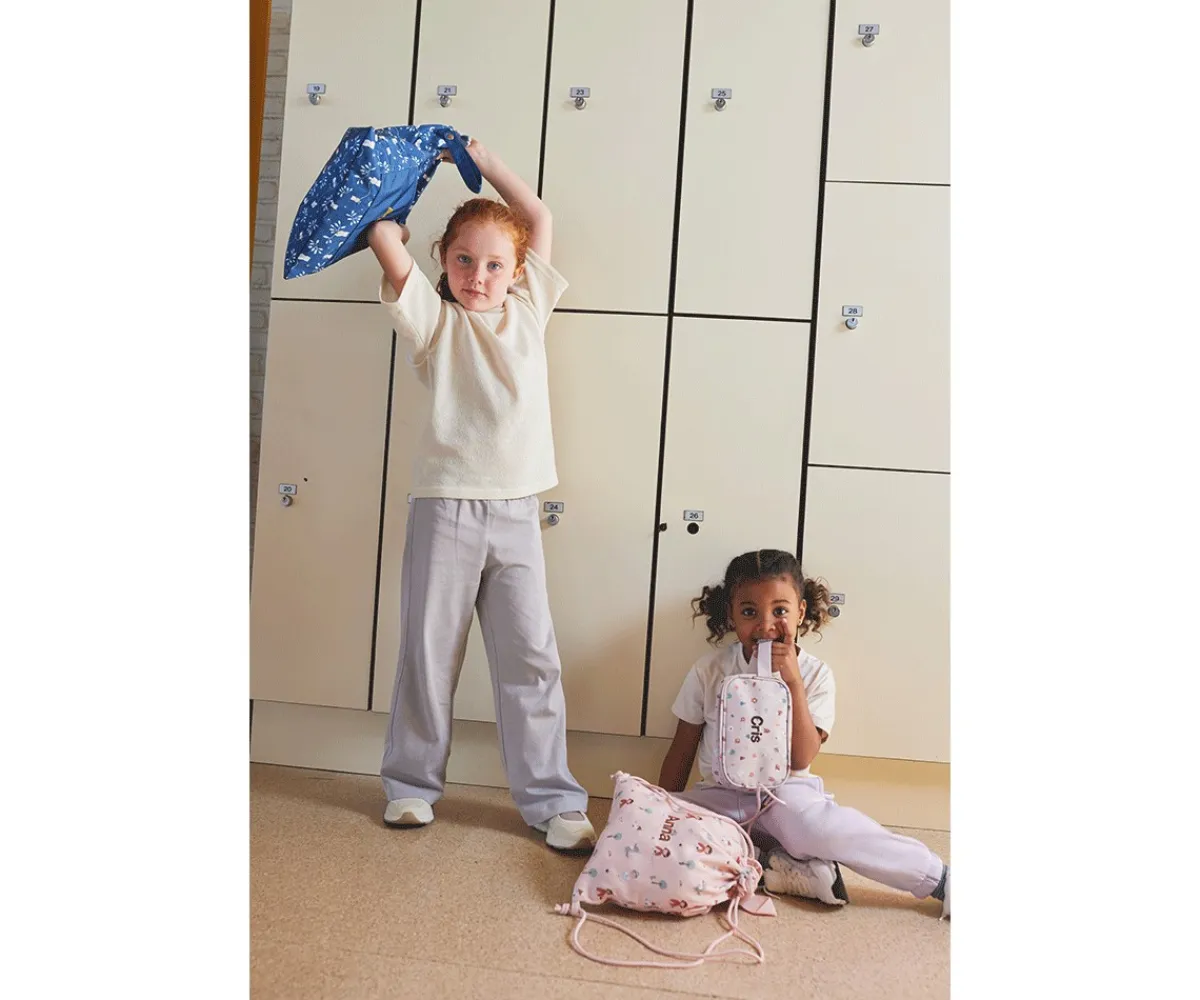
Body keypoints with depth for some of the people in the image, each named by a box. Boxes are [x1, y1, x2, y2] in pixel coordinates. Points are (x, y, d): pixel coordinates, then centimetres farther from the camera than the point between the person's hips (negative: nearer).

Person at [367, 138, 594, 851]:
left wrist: (479, 156, 18)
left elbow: (541, 218, 17)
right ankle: (412, 784, 25)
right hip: (446, 506, -2)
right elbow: (385, 239, -6)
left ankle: (552, 800, 13)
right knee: (430, 651, 7)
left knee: (532, 657, 4)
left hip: (517, 511, 3)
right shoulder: (435, 321, 4)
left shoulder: (529, 310, 13)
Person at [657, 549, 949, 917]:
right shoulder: (708, 671, -4)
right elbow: (681, 752, 6)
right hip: (720, 798, 2)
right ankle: (779, 870, -29)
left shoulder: (815, 675, -5)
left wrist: (793, 683, -22)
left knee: (815, 821, -38)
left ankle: (941, 880, -22)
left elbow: (801, 759, -15)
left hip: (785, 794, -2)